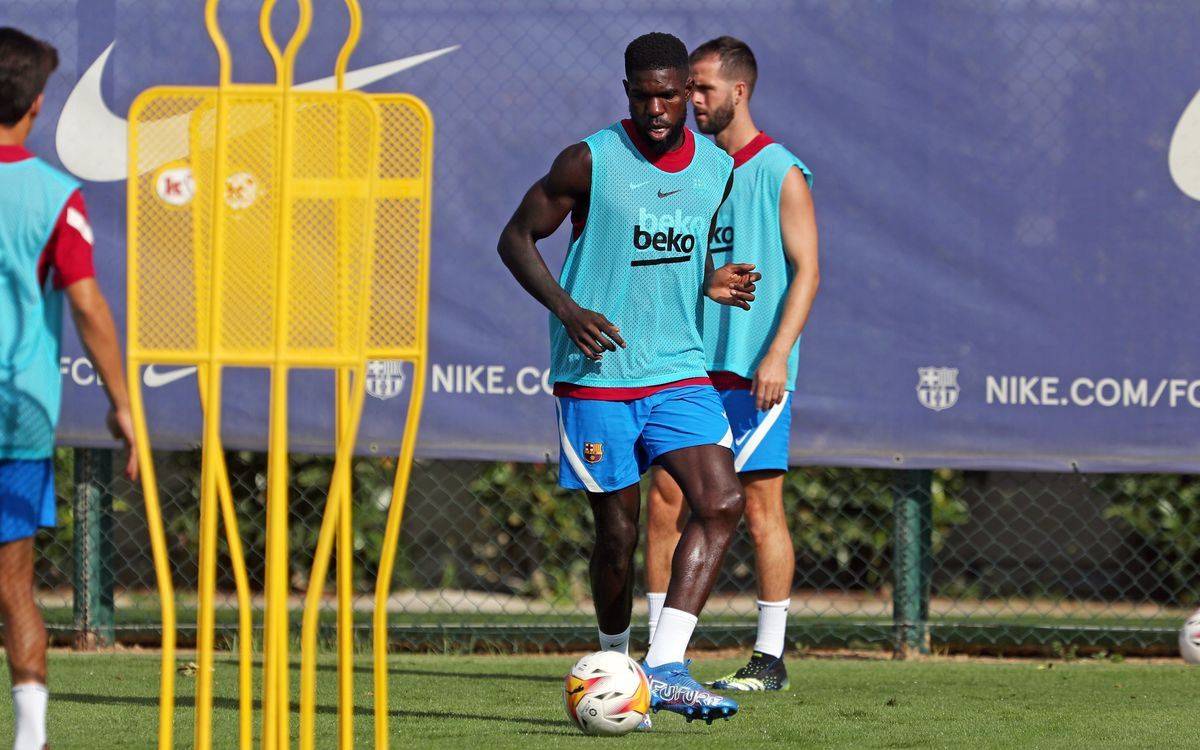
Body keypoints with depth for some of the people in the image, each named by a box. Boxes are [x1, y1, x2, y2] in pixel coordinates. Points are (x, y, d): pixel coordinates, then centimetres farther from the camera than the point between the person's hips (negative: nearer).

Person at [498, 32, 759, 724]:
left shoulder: (717, 169, 6)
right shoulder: (590, 162, -8)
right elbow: (517, 239, -1)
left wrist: (712, 282, 0)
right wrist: (567, 308, -16)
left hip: (679, 371, 4)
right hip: (597, 375, -4)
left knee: (723, 502, -16)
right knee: (618, 531, 0)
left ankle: (666, 669, -18)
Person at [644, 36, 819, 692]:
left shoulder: (781, 174, -4)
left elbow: (806, 272, -8)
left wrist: (776, 355, -17)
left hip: (755, 369, -6)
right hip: (692, 366, 6)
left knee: (760, 505, -3)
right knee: (664, 498, 0)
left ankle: (770, 658, 2)